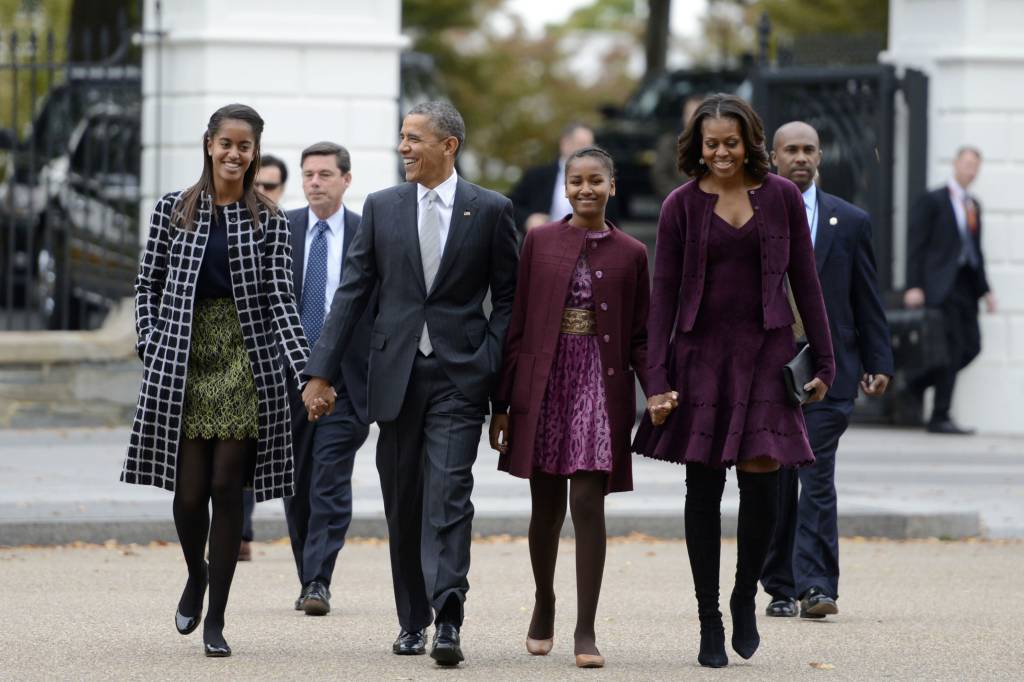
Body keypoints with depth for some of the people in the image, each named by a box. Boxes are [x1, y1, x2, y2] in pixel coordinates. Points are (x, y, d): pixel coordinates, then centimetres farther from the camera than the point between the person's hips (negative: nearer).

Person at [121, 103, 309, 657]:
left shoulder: (268, 221, 5)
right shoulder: (172, 211, 6)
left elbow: (280, 298, -1)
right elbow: (148, 285, 9)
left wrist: (306, 368, -13)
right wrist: (151, 347, -4)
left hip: (245, 365, 0)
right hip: (183, 364, 0)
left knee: (227, 487, -3)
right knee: (190, 489, -2)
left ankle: (215, 619, 4)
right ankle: (196, 576, 30)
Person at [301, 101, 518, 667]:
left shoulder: (490, 211, 2)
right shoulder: (382, 208, 8)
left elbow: (507, 297, 5)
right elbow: (352, 293, 7)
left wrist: (495, 368, -7)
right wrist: (320, 372, 1)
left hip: (459, 373, -3)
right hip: (396, 372, 3)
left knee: (448, 495, -14)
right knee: (402, 504, 8)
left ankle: (447, 622, -19)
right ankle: (412, 621, 18)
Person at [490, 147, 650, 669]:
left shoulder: (630, 254, 5)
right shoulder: (539, 242, 5)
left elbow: (640, 336, 6)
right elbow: (517, 325, 6)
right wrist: (502, 402, 4)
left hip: (601, 386, -1)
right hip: (544, 382, 1)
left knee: (588, 503, -9)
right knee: (547, 505, 9)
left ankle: (586, 629, -6)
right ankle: (544, 604, 32)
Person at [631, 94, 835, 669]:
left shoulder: (782, 197, 4)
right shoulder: (683, 205, 2)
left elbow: (805, 281, 8)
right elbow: (664, 293, 2)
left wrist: (824, 362, 5)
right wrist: (657, 379, -4)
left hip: (766, 352, 0)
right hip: (701, 355, 0)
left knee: (762, 474, -11)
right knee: (704, 486, 1)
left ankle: (746, 596, 13)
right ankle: (709, 619, 9)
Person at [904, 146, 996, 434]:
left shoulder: (973, 205, 19)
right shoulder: (932, 200, -1)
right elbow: (916, 245, -6)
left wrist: (985, 289, 16)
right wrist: (913, 286, -14)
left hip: (966, 284, 7)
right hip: (942, 284, -7)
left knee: (972, 346, 0)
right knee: (953, 348, -11)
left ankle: (918, 385, 19)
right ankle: (940, 418, -6)